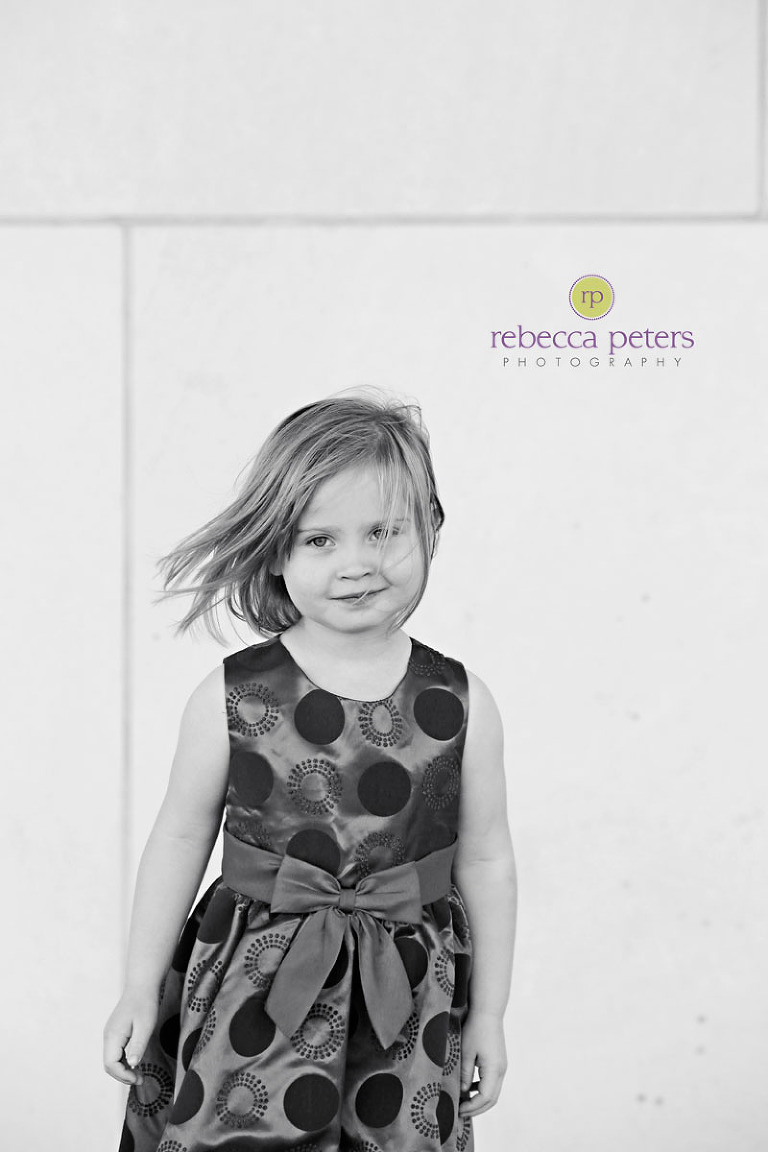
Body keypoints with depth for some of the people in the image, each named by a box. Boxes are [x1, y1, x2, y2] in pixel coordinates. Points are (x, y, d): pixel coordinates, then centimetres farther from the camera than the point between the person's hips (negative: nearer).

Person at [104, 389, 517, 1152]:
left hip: (408, 1004, 1)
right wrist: (141, 988, 7)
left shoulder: (459, 704, -6)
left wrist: (488, 1012, 7)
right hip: (253, 1001, 0)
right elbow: (180, 839, 2)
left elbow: (485, 861, 3)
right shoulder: (230, 697, -8)